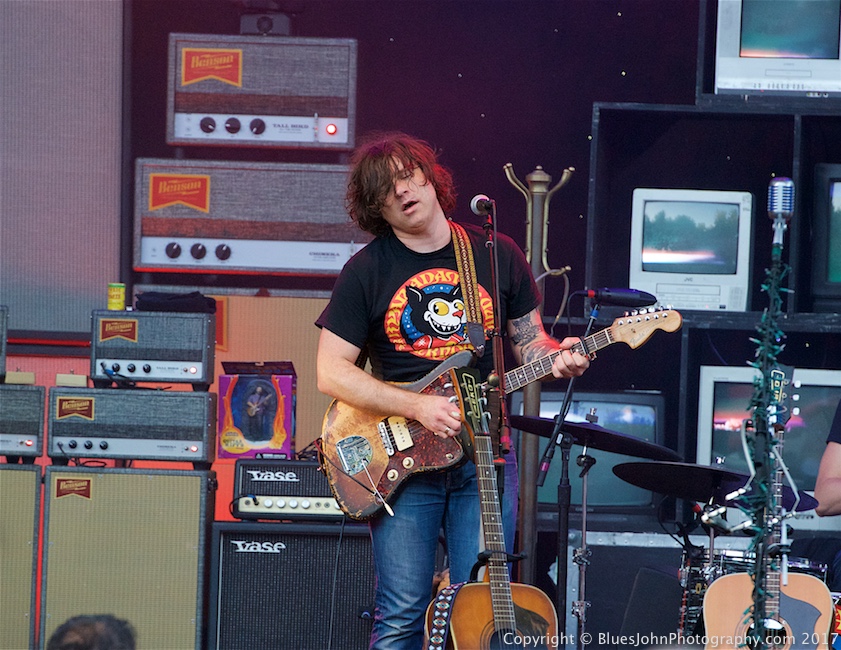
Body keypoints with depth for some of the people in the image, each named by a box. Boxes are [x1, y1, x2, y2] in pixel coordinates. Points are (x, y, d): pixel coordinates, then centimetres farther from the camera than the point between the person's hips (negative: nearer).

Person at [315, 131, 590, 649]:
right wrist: (418, 407, -14)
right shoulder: (367, 271, 1)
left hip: (484, 455, 2)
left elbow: (528, 340, 16)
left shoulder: (497, 255, 8)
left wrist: (556, 357, -9)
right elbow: (332, 372, -3)